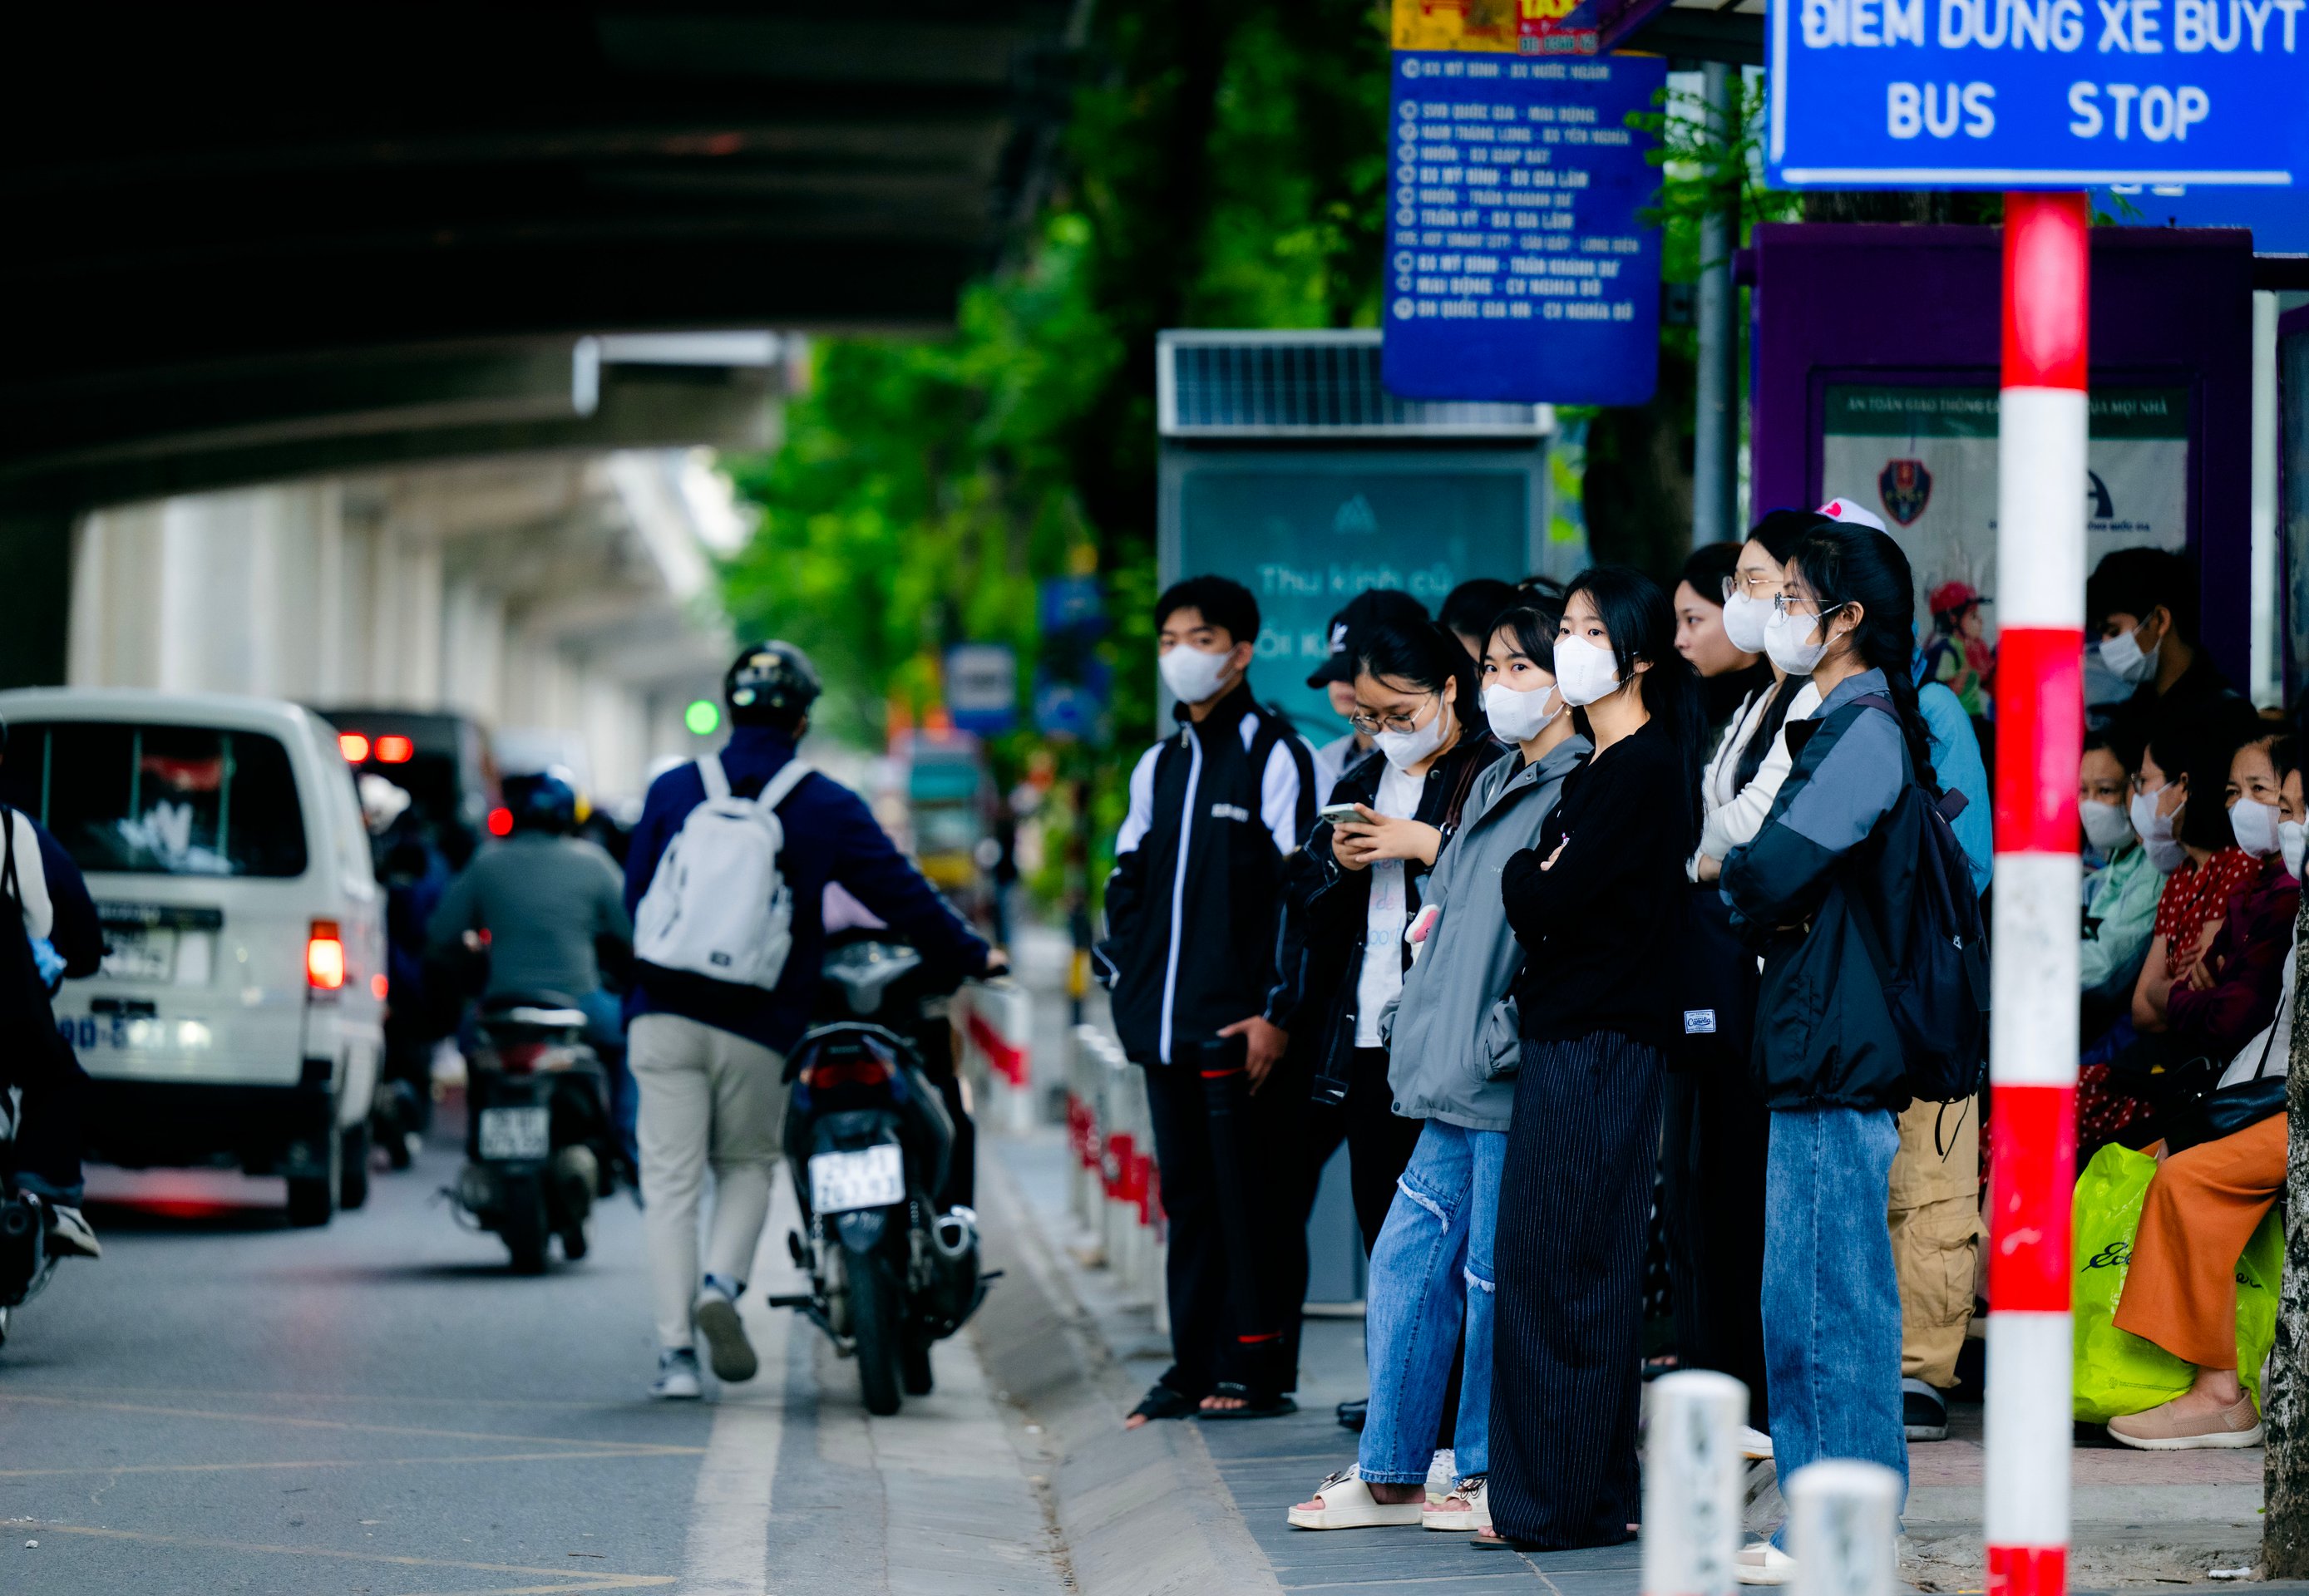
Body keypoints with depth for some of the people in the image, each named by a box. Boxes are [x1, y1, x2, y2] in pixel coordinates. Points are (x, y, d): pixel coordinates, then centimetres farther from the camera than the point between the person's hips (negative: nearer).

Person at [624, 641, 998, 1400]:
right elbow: (901, 893, 6)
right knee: (747, 1166, 18)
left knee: (672, 1181, 3)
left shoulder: (672, 791, 7)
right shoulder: (827, 808, 1)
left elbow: (634, 899, 13)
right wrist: (971, 957, 21)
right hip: (758, 1025, -1)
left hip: (665, 1016, 1)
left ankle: (675, 1350, -2)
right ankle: (722, 1283, -7)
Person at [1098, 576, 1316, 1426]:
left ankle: (1259, 1369, -1)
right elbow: (1129, 879, 24)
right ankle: (1193, 1366, 12)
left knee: (1252, 1197, -4)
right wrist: (1127, 983, 10)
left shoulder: (1273, 754, -3)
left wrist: (1277, 1012, -14)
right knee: (1187, 1197, 8)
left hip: (1242, 1028, -7)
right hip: (1167, 1027, 7)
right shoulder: (1158, 766, 18)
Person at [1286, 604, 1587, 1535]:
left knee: (1496, 1273, -2)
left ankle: (1491, 1472, 9)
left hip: (1515, 1081, -9)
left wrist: (1508, 1036, -18)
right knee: (1406, 1261, 9)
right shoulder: (1493, 787, 18)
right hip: (1456, 1079, 9)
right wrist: (1414, 1022, 17)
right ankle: (1391, 1473, 15)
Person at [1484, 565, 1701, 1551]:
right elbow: (1546, 899, 16)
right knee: (1549, 1263, 11)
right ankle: (1592, 1493, 15)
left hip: (1603, 1042, -10)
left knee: (1563, 1267, -7)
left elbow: (1553, 901, -17)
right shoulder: (1598, 768, 18)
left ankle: (1562, 1499, -4)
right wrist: (1537, 884, -2)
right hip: (1567, 1036, 10)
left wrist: (1519, 879, 1)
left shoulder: (1644, 767, -12)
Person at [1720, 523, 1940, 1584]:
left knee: (1828, 1306, -6)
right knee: (1803, 1307, 13)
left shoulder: (1866, 732, -13)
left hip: (1836, 1064, -10)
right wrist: (1767, 896, -5)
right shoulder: (1838, 725, 18)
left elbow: (1770, 872, -20)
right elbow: (1785, 887, 16)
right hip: (1817, 1059, 10)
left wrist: (1726, 875, 0)